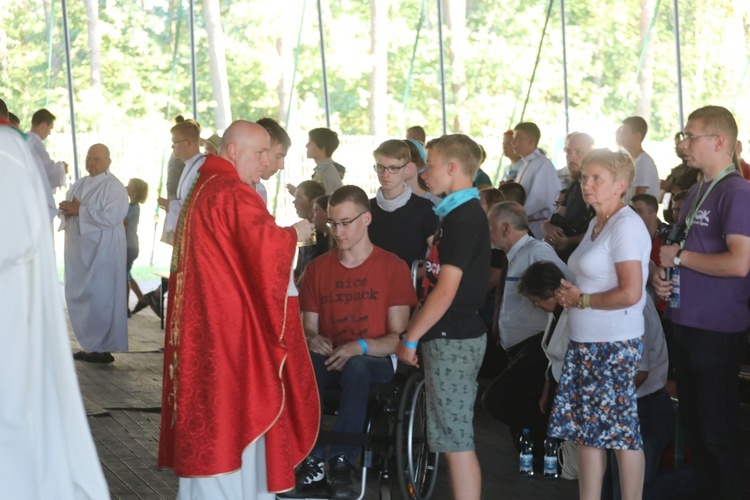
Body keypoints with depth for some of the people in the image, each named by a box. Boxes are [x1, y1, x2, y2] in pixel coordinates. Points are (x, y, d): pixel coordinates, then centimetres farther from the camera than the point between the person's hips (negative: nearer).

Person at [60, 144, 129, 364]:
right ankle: (90, 345, 17)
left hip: (102, 251, -8)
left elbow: (110, 217, -22)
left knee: (99, 297, -6)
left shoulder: (114, 187, -10)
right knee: (78, 296, 9)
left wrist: (79, 211, -20)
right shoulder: (79, 184, 15)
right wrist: (66, 210, -8)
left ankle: (103, 349, -1)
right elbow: (67, 210, 16)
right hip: (79, 249, 8)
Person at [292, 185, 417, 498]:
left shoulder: (392, 267, -2)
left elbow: (398, 338, -6)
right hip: (330, 360, 3)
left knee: (355, 366, -39)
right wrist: (312, 339, -16)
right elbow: (308, 328, 10)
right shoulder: (317, 269, 10)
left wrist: (361, 347, -24)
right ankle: (312, 463, -31)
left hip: (375, 361, -3)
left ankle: (341, 464, -35)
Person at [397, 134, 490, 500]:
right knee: (456, 439, 13)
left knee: (456, 441, -6)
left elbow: (445, 291, -20)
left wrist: (410, 338, -14)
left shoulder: (464, 218, -16)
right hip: (453, 336, 10)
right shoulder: (463, 213, 15)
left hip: (452, 340, -10)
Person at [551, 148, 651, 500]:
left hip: (615, 345, -9)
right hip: (586, 341, 9)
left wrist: (581, 300, -12)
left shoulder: (626, 226, -15)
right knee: (585, 428, 11)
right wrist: (569, 295, 6)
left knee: (621, 430, -2)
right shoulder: (597, 223, 14)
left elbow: (630, 293, -23)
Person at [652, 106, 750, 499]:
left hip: (717, 330, -9)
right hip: (685, 322, 9)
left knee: (718, 430, 1)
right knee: (692, 423, 16)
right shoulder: (695, 193, 13)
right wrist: (660, 274, 3)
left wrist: (679, 257, -15)